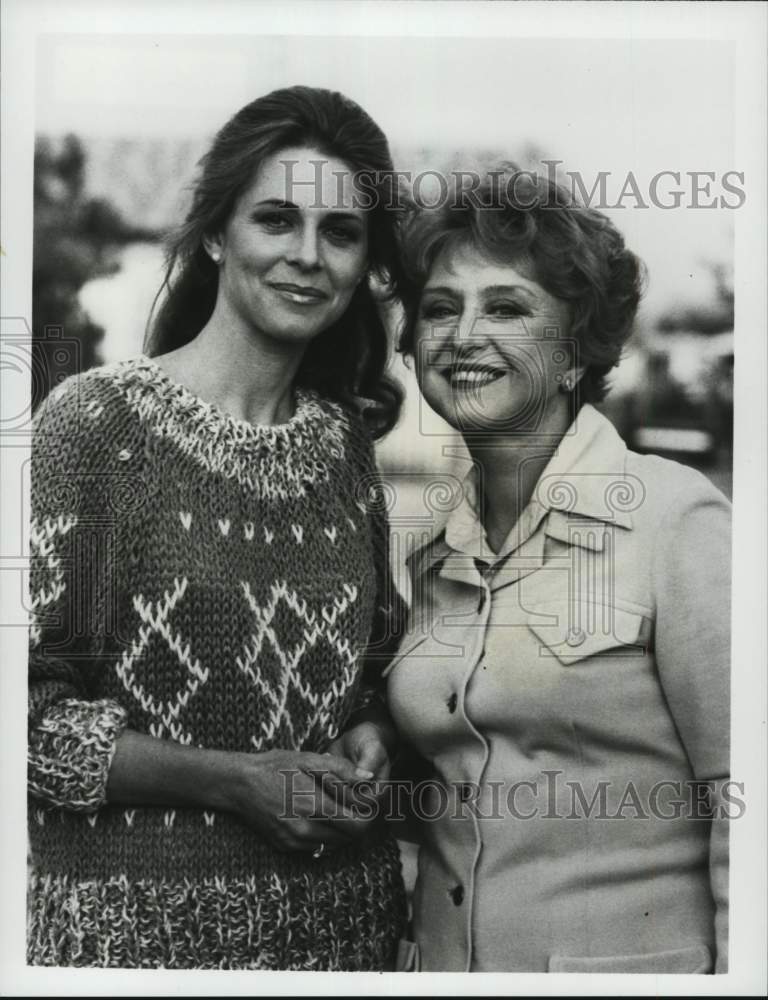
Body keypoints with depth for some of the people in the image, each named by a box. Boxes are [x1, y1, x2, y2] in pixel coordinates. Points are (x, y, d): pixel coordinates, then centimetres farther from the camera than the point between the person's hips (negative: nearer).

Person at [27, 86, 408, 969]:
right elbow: (31, 706, -13)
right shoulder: (96, 421, -11)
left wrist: (367, 734, -4)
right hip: (136, 919, -4)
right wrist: (230, 779, -17)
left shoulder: (346, 440, 4)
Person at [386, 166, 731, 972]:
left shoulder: (677, 519, -14)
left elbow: (741, 800, -15)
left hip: (633, 958, -5)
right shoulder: (432, 561, 3)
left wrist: (738, 967, -17)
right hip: (442, 955, 5)